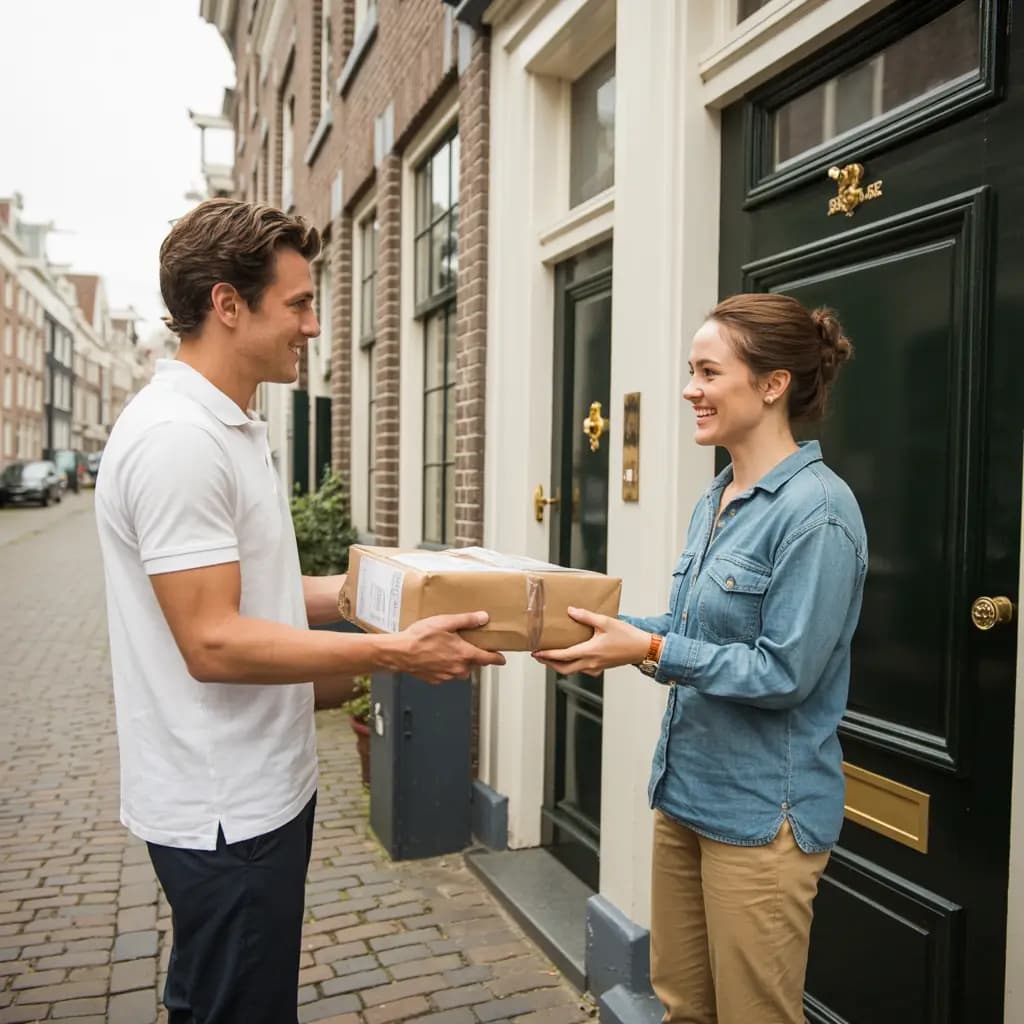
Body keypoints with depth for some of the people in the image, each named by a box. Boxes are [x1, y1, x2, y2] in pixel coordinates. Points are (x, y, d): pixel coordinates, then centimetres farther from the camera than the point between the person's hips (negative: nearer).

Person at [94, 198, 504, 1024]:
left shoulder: (229, 428, 11)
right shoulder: (177, 438, -22)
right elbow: (214, 642, -25)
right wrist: (395, 652, -23)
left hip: (258, 790, 9)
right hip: (227, 811, -9)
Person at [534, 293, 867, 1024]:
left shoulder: (815, 509, -19)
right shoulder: (717, 498, 8)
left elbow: (784, 672, -22)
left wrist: (649, 652, -24)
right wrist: (610, 630, -1)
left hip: (761, 811, -8)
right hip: (687, 791, 8)